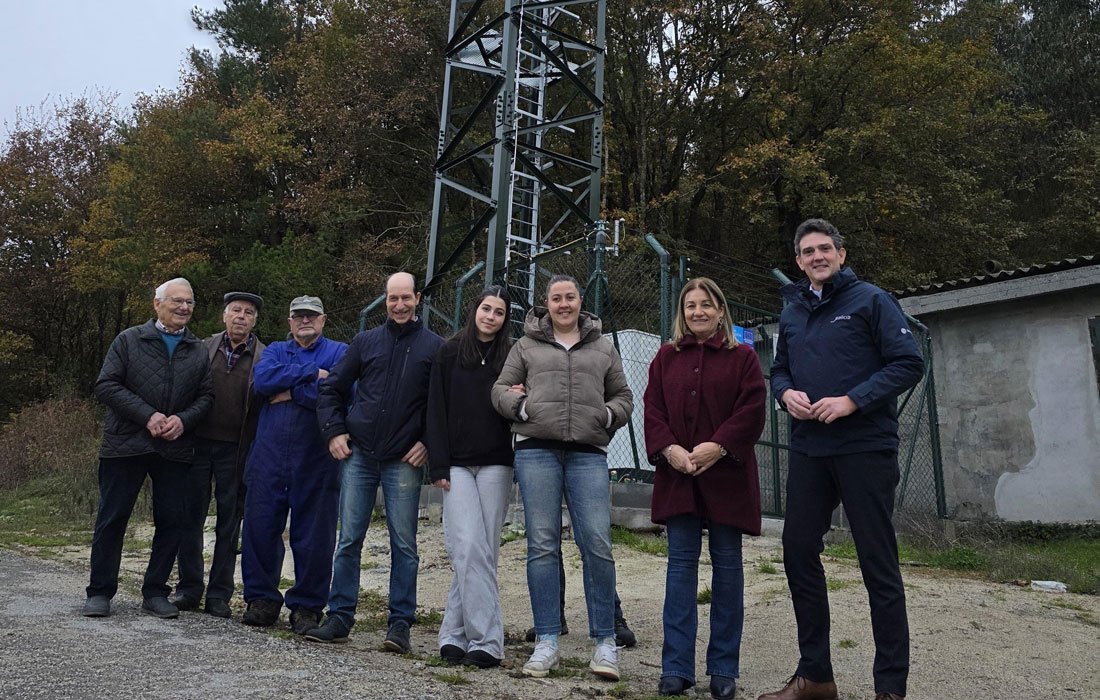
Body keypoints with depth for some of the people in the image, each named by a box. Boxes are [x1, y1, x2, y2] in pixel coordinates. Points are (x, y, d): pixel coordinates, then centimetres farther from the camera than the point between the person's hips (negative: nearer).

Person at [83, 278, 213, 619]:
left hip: (175, 449, 3)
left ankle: (155, 593, 17)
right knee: (112, 518, 4)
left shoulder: (198, 351, 12)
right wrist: (147, 416, -15)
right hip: (126, 445, -2)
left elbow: (206, 396, 9)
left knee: (171, 521, 4)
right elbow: (106, 386, -4)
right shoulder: (129, 340, 3)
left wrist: (184, 420, -11)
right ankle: (100, 592, 18)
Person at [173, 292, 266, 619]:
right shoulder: (204, 348, 7)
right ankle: (189, 588, 21)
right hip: (198, 442, 2)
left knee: (229, 521, 6)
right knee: (191, 515, 7)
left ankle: (220, 593, 16)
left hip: (236, 450, -2)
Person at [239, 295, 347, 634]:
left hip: (317, 460, -3)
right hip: (269, 456, 3)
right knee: (260, 528, 5)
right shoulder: (276, 351, 16)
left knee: (314, 535, 3)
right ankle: (262, 600, 21)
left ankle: (306, 606, 17)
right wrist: (311, 373, -10)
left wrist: (291, 392, -9)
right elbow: (262, 379, -7)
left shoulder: (339, 352, 6)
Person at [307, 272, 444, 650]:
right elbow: (333, 389, 16)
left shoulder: (434, 347, 3)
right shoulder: (366, 342, 11)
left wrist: (429, 442, -6)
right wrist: (334, 431, 4)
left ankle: (400, 623, 11)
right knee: (348, 540, 6)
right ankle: (339, 618, 17)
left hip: (404, 460, -2)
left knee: (404, 545, 2)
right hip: (358, 455, 3)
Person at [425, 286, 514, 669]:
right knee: (469, 549, -10)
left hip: (496, 464, 1)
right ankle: (486, 640, -4)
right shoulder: (450, 353, 8)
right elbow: (437, 410, 3)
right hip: (457, 464, -1)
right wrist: (439, 465, -3)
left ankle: (456, 633, 8)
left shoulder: (510, 357, 10)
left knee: (481, 551, -1)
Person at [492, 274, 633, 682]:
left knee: (597, 545, -7)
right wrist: (521, 405, -6)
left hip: (588, 453, 1)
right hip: (536, 450, 0)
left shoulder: (602, 348, 21)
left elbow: (623, 395, 23)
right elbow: (500, 390, 14)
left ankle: (605, 642, 4)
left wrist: (610, 415, 2)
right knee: (542, 545, -1)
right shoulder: (527, 345, 17)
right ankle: (546, 643, 7)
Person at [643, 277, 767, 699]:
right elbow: (653, 408, 5)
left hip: (726, 474, -1)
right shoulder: (667, 357, 12)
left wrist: (718, 447, -16)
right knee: (681, 563, 3)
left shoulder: (742, 357, 6)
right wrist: (670, 449, -11)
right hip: (678, 474, 2)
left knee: (727, 564, 5)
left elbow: (751, 410, -4)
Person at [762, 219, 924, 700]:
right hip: (808, 451, 6)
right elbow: (779, 369, 21)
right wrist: (786, 393, -1)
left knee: (878, 564, 0)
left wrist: (852, 400, -18)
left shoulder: (870, 300, -2)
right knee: (799, 553, 8)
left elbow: (909, 364, -8)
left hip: (865, 448, -6)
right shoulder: (792, 313, 15)